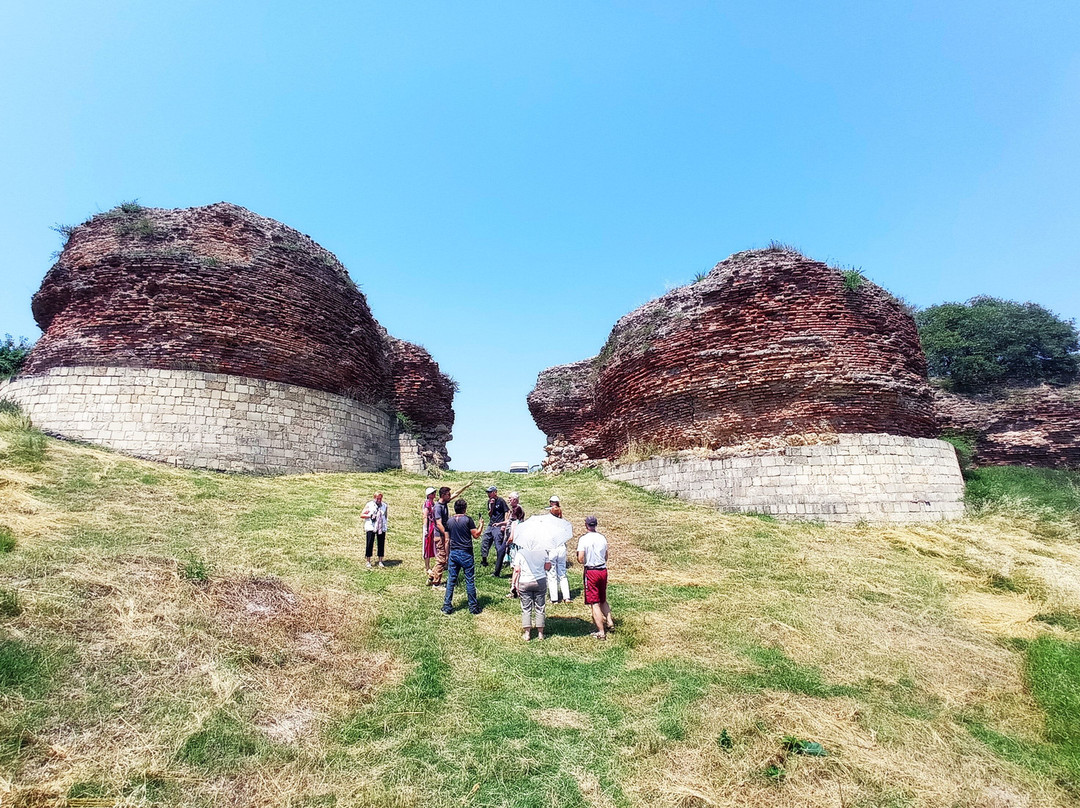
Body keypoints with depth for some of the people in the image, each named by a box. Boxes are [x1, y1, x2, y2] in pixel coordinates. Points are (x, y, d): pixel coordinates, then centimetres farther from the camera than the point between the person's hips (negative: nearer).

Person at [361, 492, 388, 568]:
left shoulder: (384, 505, 10)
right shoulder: (369, 505, 0)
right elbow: (361, 515, 0)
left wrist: (385, 524, 11)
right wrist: (370, 516, -14)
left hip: (381, 528, 3)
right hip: (371, 527, -3)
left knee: (381, 544, 3)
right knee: (369, 544, -4)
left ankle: (380, 561, 13)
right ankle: (368, 561, 7)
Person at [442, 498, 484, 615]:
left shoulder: (449, 521, 4)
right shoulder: (468, 519, -10)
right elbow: (476, 535, -9)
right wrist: (481, 525, 7)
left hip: (453, 553, 4)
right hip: (466, 553, -4)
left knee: (451, 580, 10)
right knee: (470, 580, 4)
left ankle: (446, 606, 11)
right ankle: (473, 607, 10)